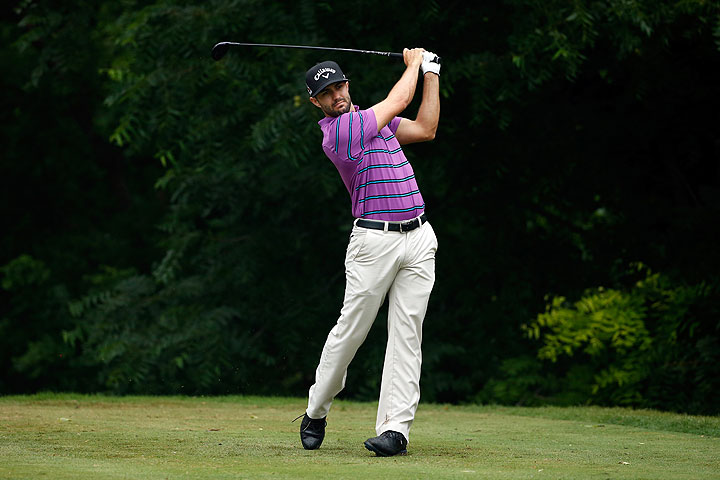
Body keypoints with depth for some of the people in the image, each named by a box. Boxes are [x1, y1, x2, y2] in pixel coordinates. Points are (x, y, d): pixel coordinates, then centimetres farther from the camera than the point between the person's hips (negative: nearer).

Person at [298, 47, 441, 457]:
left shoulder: (371, 119, 16)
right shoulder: (338, 132, -11)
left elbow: (425, 128, 19)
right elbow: (400, 101, -2)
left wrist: (431, 74, 17)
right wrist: (413, 64, 16)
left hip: (419, 237, 6)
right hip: (375, 240, -6)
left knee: (407, 336, -2)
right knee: (351, 330, -3)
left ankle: (395, 427, -6)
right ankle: (316, 412, 17)